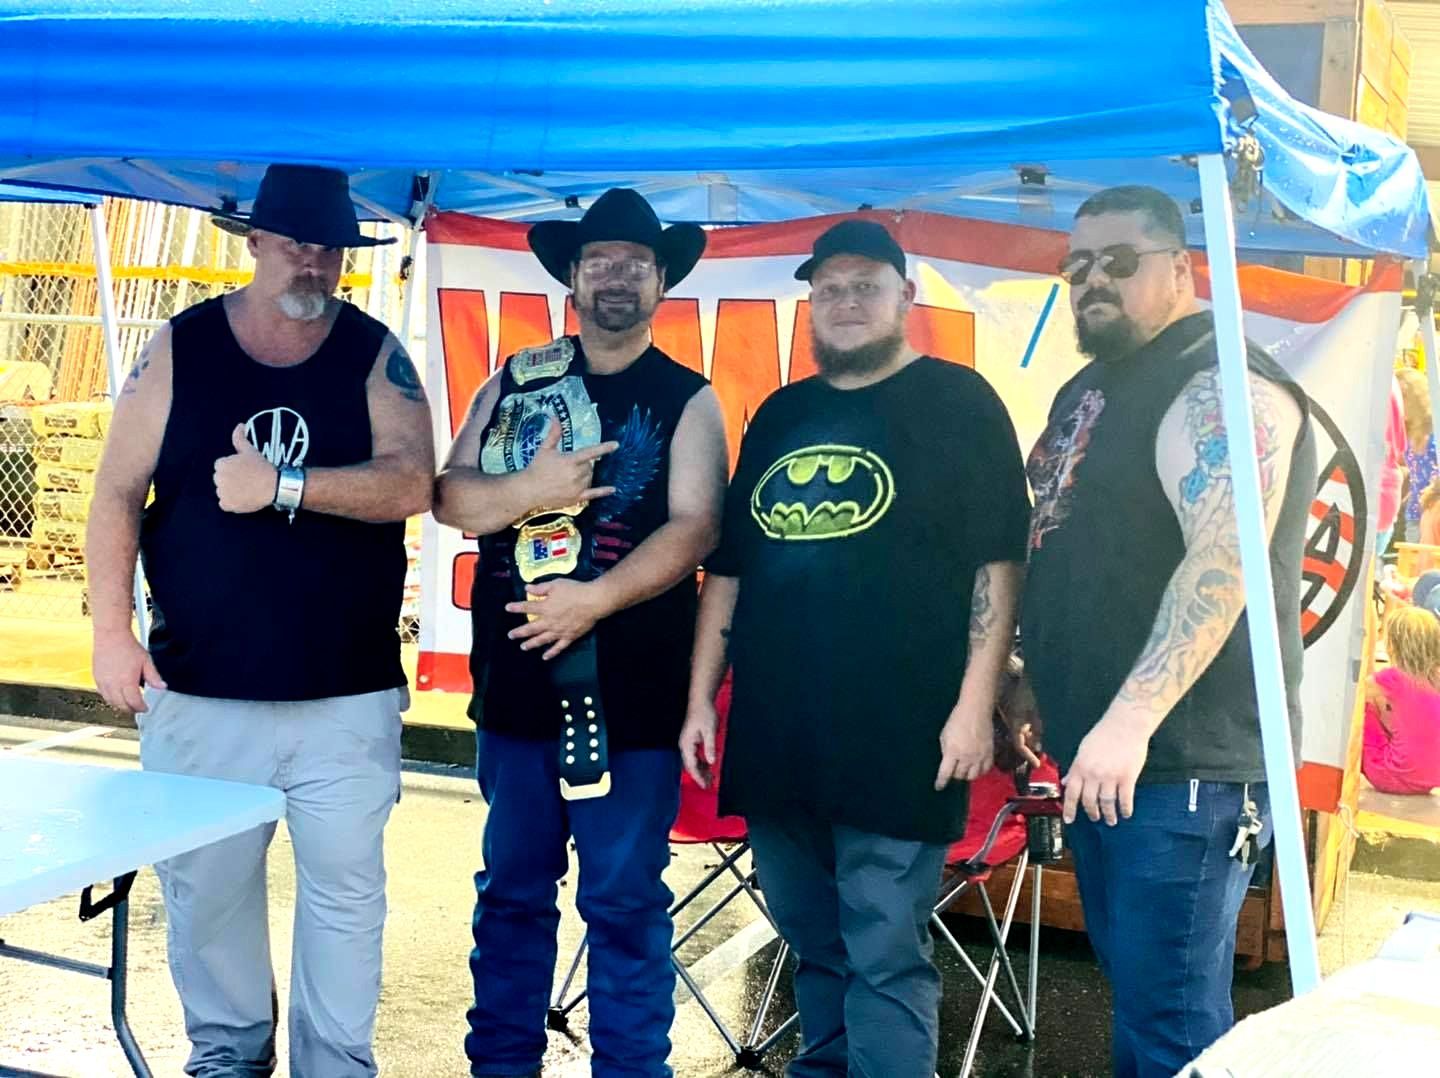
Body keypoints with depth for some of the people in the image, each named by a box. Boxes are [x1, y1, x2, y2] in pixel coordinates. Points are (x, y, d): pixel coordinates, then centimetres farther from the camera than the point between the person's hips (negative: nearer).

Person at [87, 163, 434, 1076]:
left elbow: (411, 485, -13)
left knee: (345, 889, 6)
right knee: (205, 888, 11)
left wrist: (283, 485, -23)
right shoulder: (179, 349, 2)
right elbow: (118, 494, 2)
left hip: (349, 697, 0)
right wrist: (113, 631, -7)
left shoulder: (377, 356, 1)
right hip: (198, 694, 1)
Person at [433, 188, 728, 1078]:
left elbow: (695, 528, -10)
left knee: (626, 899, 3)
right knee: (512, 888, 13)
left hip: (630, 683, -3)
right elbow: (450, 498, 4)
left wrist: (593, 598, -22)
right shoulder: (516, 382, 10)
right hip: (517, 673, 3)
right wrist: (527, 490, -16)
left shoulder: (687, 401, 2)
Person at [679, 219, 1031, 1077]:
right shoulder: (780, 416, 16)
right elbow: (729, 568, 18)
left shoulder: (958, 402, 0)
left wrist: (974, 703, -14)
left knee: (886, 959, -2)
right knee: (815, 949, 16)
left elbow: (997, 562, -6)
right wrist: (702, 699, 13)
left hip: (897, 738, -5)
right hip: (774, 737, 6)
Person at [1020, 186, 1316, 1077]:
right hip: (1100, 751, 10)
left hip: (1187, 761, -9)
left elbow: (1224, 563, -26)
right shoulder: (1089, 389, 17)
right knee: (1135, 993, 18)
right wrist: (1022, 683, 20)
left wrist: (1131, 719, -32)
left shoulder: (1221, 386, -14)